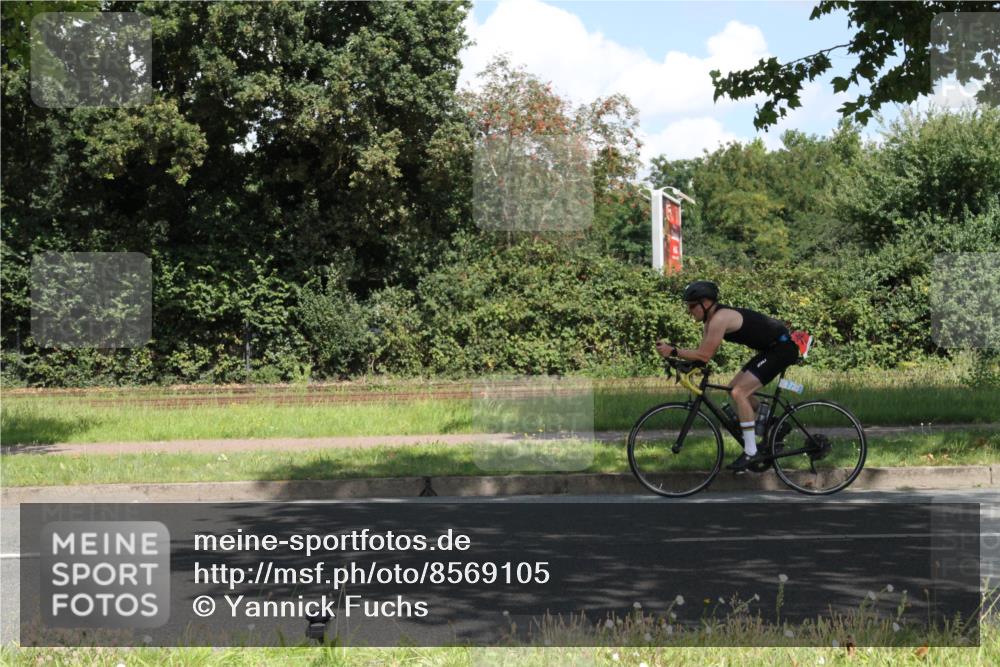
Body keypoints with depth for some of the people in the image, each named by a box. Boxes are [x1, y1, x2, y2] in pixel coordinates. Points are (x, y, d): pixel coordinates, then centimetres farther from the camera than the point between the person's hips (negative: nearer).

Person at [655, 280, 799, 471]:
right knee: (736, 388, 14)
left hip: (782, 348, -10)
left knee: (739, 392, -16)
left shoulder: (720, 318, -22)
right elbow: (703, 353, 6)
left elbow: (705, 355, -26)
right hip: (770, 348, 10)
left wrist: (672, 351, -23)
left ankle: (751, 452, -13)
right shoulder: (711, 320, 8)